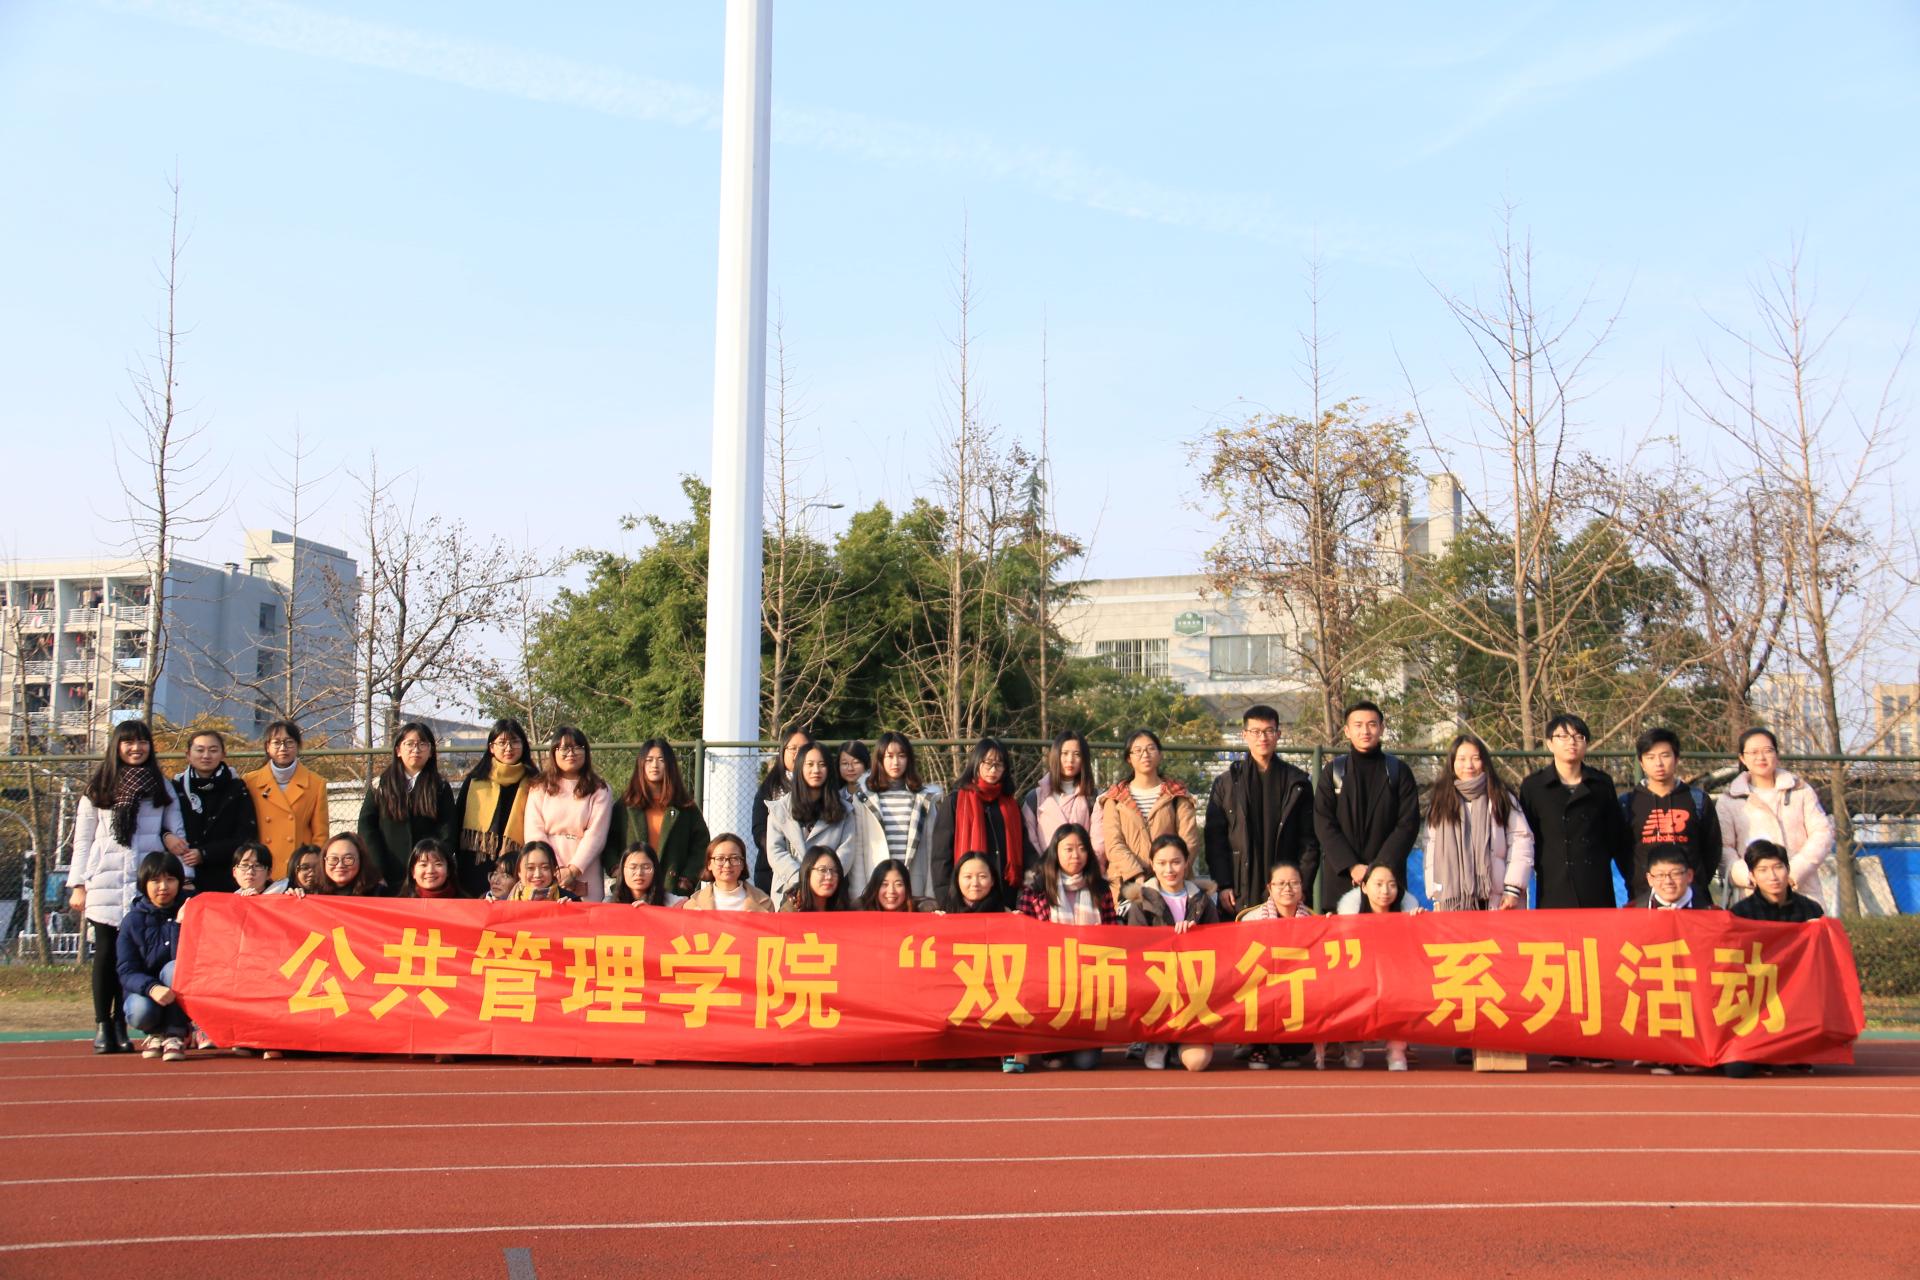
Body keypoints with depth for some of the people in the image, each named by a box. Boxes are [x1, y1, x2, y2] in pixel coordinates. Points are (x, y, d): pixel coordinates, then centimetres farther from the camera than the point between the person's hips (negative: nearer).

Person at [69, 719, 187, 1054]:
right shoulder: (98, 788, 11)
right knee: (107, 952, -1)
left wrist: (182, 876, -2)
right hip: (105, 884, 0)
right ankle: (102, 1025, 4)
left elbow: (177, 833, 13)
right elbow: (83, 840, 10)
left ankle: (121, 1022, 4)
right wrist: (78, 885, 3)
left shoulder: (162, 787, 13)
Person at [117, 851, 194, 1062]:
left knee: (175, 969, -32)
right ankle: (157, 1033, 5)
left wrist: (179, 924, -26)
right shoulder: (134, 919, -4)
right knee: (140, 1011, -32)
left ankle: (176, 1034, -19)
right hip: (144, 991, 1)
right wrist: (152, 988, -31)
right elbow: (126, 971, -12)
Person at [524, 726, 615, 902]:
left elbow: (595, 834, -2)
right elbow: (534, 832, 1)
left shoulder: (600, 790, 7)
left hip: (585, 876, -1)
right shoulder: (539, 788, 11)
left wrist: (573, 870, -12)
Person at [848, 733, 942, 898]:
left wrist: (931, 894, 3)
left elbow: (931, 846, 8)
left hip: (914, 889, 1)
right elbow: (857, 847, 3)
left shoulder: (924, 798, 10)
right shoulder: (864, 798, 5)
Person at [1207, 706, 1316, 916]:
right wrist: (1223, 885, -5)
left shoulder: (1298, 782, 10)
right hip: (1240, 891, 0)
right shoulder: (1226, 783, 8)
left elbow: (1309, 837, 8)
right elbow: (1215, 838, 4)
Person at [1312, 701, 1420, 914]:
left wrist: (1380, 866, -10)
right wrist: (1352, 866, -11)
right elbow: (1323, 824, 1)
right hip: (1341, 877, 0)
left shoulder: (1398, 771, 8)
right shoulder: (1333, 771, 8)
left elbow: (1408, 824, 1)